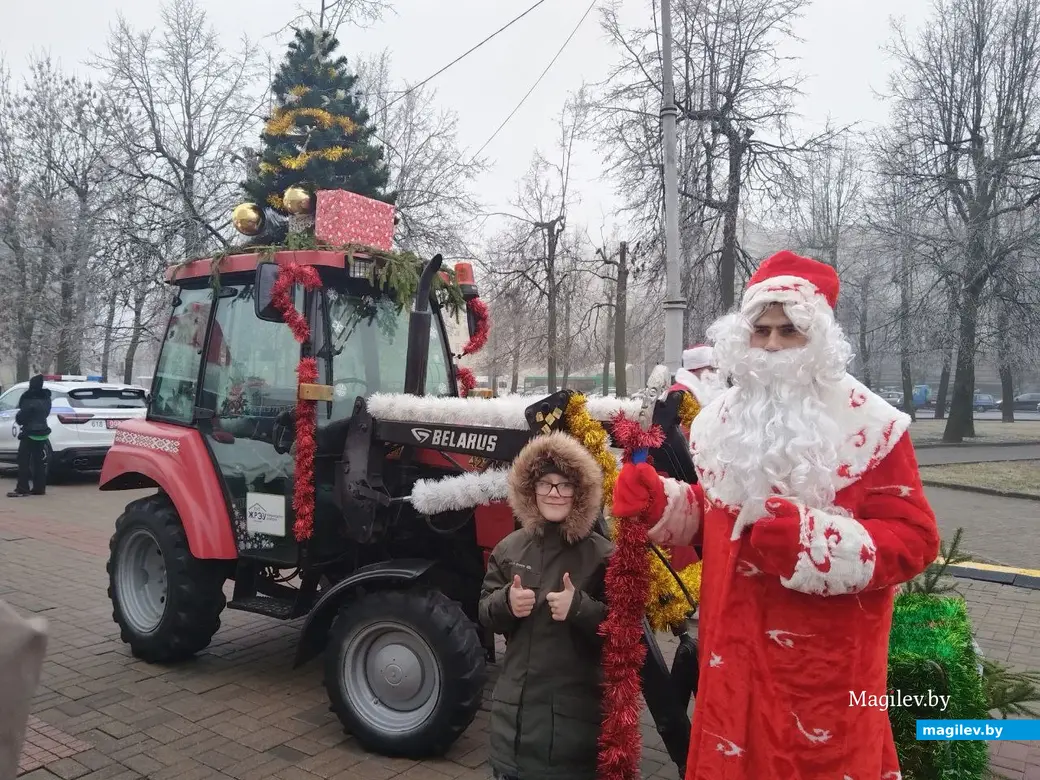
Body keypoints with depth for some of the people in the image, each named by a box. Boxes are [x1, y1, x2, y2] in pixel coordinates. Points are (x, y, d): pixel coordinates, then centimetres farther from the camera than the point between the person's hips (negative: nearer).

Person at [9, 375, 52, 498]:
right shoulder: (46, 398, 7)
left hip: (30, 434, -7)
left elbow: (20, 418, -12)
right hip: (42, 433, 7)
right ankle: (39, 488, 10)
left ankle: (22, 489, -5)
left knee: (24, 461, -3)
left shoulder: (30, 401, -17)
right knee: (39, 462, 9)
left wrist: (18, 418, 7)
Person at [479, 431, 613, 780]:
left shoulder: (601, 553, -9)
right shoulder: (510, 547, 4)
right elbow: (485, 613, 9)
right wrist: (506, 602, -12)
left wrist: (580, 607, -25)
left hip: (575, 709, -4)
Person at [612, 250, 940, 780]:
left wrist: (808, 539, -27)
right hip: (736, 643, 4)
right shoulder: (721, 421, 6)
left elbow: (914, 540, -13)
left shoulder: (870, 425, -9)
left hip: (826, 658, -4)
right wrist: (658, 499, -4)